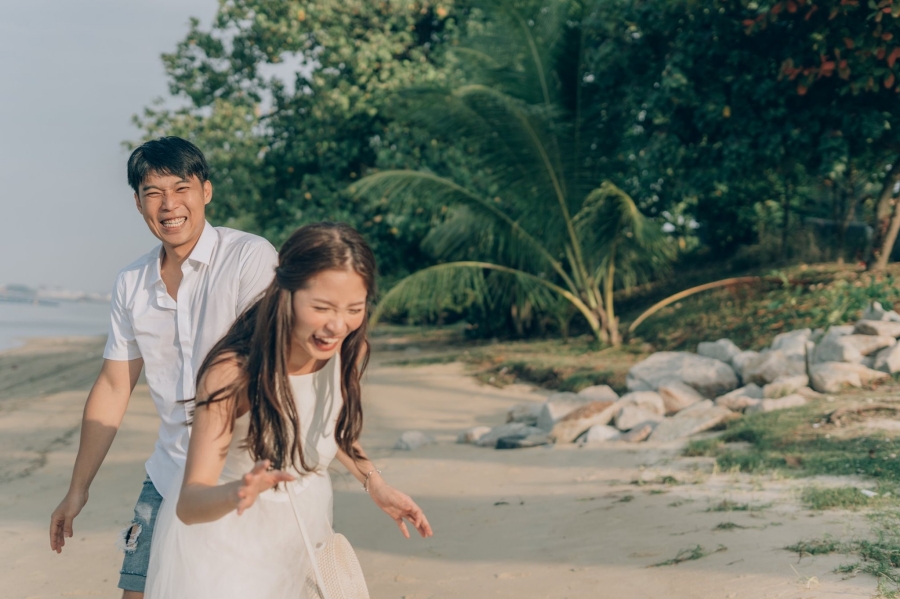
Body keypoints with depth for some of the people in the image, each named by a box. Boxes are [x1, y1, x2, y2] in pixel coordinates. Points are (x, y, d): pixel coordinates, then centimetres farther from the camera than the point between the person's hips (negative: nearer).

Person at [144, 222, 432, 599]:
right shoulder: (233, 371, -31)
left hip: (303, 525, 5)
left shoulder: (349, 351, -15)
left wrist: (375, 485, -2)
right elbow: (188, 504, -33)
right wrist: (237, 494, -53)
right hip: (226, 538, -5)